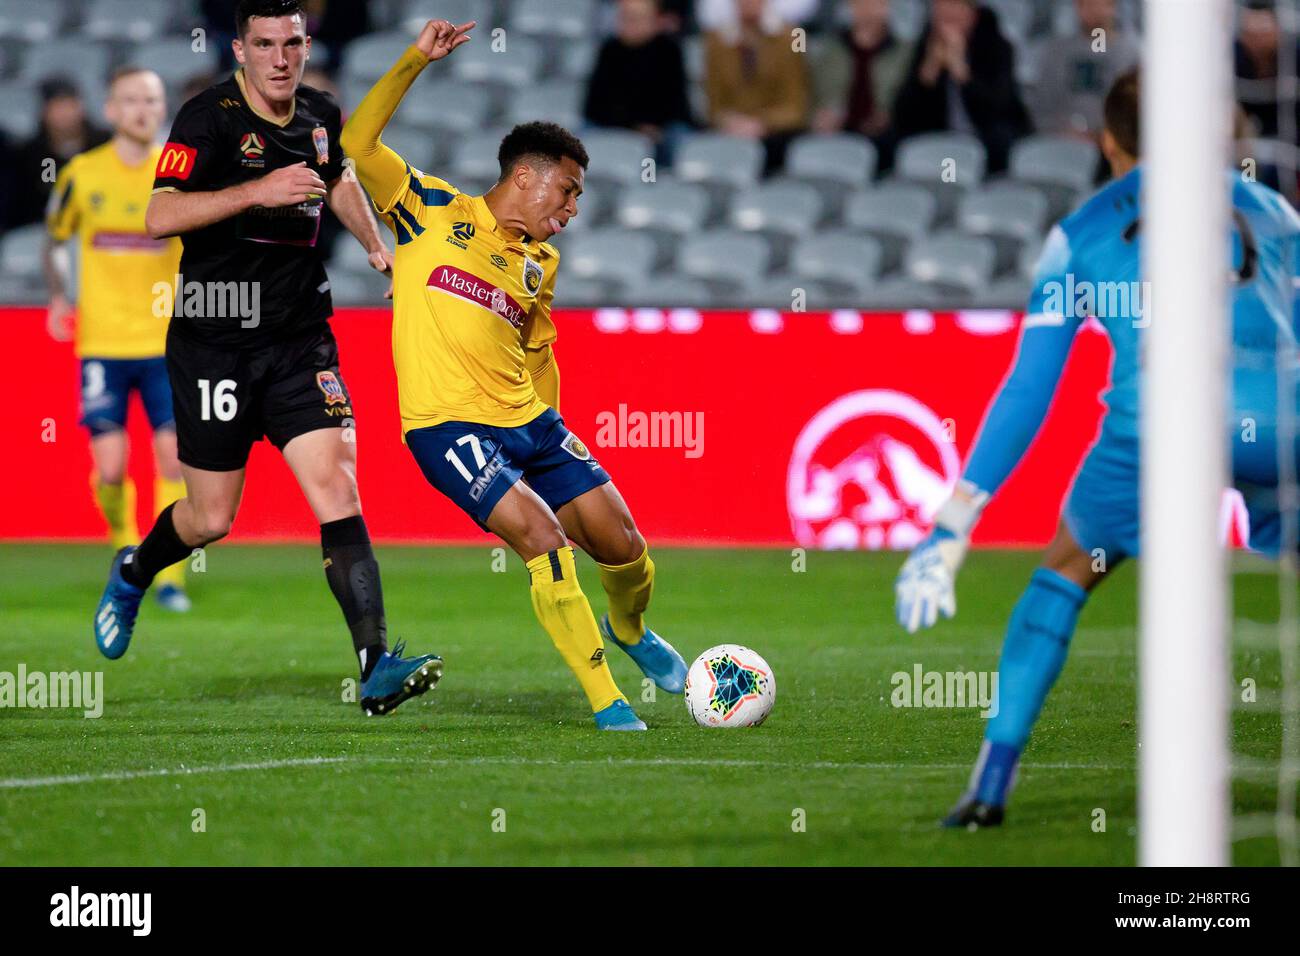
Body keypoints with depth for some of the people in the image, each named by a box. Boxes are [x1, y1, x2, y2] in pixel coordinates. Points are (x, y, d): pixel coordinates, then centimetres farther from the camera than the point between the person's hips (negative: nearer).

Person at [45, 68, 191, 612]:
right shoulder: (81, 175, 0)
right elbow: (54, 240, 15)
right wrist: (58, 296, 2)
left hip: (166, 343, 0)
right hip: (101, 341, 0)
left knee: (175, 459, -8)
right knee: (110, 469, -6)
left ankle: (170, 577, 2)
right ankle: (126, 552, 22)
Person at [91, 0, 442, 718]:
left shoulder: (321, 116, 6)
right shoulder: (209, 118, -13)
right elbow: (159, 217, -26)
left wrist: (377, 248, 19)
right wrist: (258, 190, -32)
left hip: (299, 336, 4)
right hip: (214, 341, -4)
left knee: (337, 487, -12)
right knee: (211, 518, 6)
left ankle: (377, 667, -18)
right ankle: (132, 572, 41)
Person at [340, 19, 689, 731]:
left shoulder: (540, 266, 15)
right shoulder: (433, 212, 1)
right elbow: (356, 143, -7)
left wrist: (548, 429, 22)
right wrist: (415, 61, -11)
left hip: (529, 422, 6)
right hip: (448, 426, -6)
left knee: (622, 545, 4)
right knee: (541, 536, -22)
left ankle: (629, 630, 40)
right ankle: (606, 704, -15)